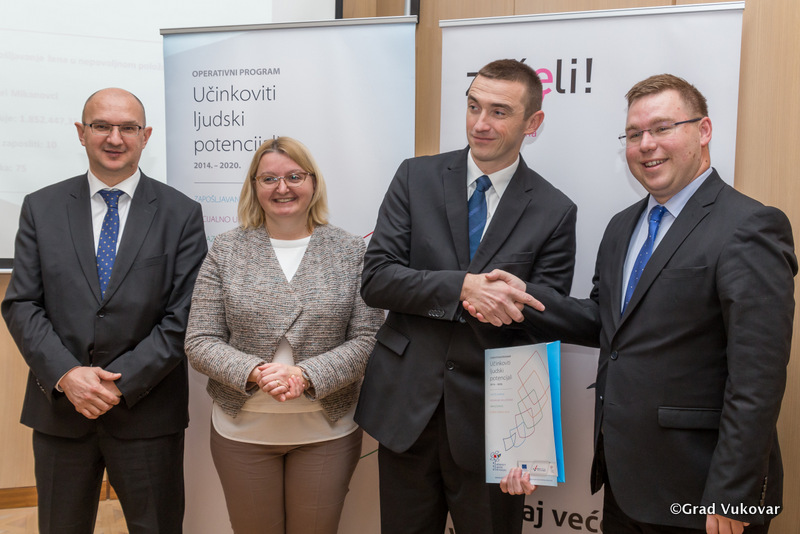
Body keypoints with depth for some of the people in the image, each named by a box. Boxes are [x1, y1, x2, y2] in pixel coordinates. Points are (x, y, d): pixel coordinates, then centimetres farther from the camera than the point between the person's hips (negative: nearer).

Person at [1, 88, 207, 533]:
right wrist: (65, 375, -13)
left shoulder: (181, 214, -2)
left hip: (147, 411, -1)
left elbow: (182, 317, -7)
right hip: (59, 408, 2)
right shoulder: (41, 208, 5)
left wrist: (120, 383, -13)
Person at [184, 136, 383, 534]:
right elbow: (200, 342, -3)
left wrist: (306, 376, -20)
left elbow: (367, 339, -6)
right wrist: (254, 373, -20)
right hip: (242, 431, 1)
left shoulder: (351, 251, -1)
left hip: (327, 431, 0)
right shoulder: (227, 250, 0)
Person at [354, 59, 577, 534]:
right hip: (405, 408, 2)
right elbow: (375, 280, -7)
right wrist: (461, 287, -23)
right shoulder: (417, 178, 0)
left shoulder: (555, 212, -3)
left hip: (490, 420, -1)